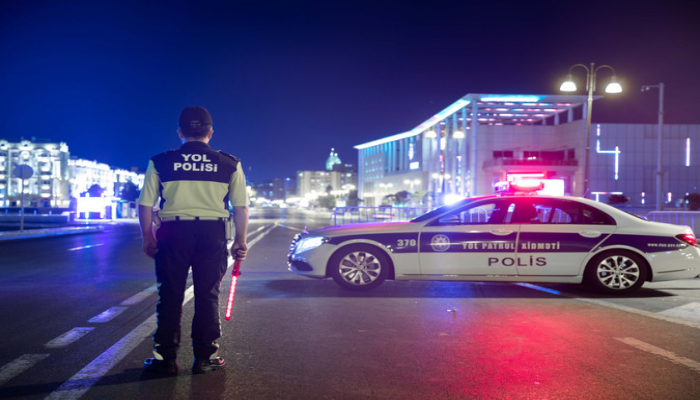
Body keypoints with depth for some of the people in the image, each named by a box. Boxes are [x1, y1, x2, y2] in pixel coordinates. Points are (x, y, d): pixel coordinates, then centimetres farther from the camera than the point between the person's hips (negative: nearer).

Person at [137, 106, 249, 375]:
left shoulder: (160, 162, 3)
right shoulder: (229, 164, 4)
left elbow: (145, 205, 2)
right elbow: (241, 206, 2)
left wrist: (147, 238, 12)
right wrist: (240, 241, 10)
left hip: (172, 232, 0)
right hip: (213, 233, 0)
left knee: (170, 296, 9)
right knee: (208, 296, 9)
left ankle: (165, 358, 14)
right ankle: (205, 357, 14)